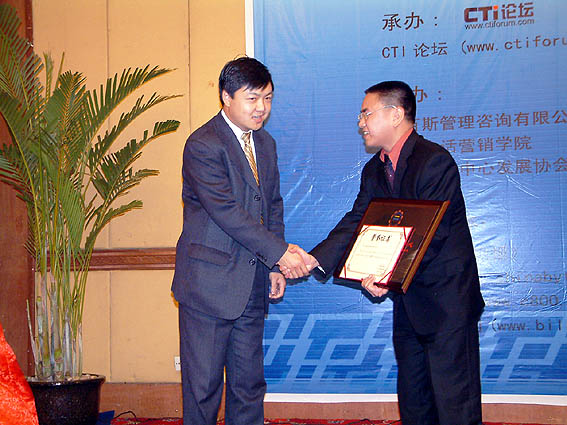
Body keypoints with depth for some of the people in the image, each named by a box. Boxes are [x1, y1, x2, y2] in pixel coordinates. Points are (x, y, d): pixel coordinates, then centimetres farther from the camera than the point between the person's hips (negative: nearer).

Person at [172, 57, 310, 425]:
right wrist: (280, 252, -21)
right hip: (210, 282, -7)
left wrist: (275, 268, 8)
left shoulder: (266, 143, 13)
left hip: (253, 284, 7)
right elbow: (226, 211, -20)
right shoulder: (203, 146, -13)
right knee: (203, 385, 1)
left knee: (249, 384, 11)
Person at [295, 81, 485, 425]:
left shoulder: (435, 160, -17)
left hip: (446, 297, -8)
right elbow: (355, 223, 4)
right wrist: (317, 258, -12)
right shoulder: (374, 170, 10)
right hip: (408, 300, 8)